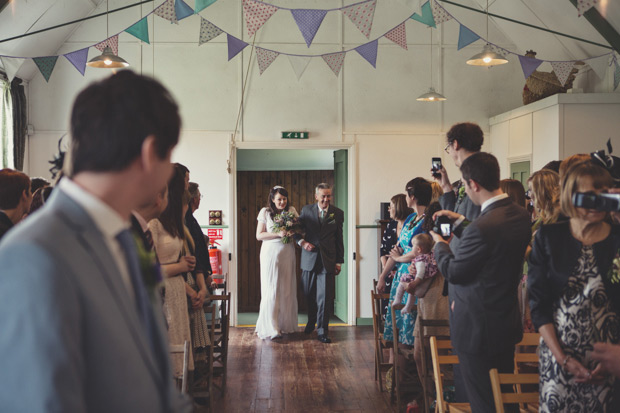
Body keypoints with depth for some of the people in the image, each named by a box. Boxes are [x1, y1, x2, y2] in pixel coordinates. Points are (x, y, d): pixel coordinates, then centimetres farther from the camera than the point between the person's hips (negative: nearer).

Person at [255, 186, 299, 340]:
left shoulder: (291, 210, 7)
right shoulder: (265, 212, -1)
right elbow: (259, 235, -4)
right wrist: (279, 234, -16)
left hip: (287, 253, 3)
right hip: (271, 253, -3)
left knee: (287, 289, 5)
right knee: (272, 289, -6)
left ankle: (285, 325, 15)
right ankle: (270, 327, -1)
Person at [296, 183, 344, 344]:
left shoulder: (338, 213, 4)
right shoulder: (306, 210, 4)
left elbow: (339, 239, 6)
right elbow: (297, 229, 10)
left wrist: (339, 261, 5)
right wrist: (301, 242, -10)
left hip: (327, 260, -1)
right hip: (309, 258, 1)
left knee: (324, 297, -4)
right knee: (309, 295, 10)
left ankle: (322, 331, 2)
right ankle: (311, 322, 33)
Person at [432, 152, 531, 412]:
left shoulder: (481, 227, -29)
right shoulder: (520, 215, -1)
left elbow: (453, 271, -16)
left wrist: (440, 244, 2)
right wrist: (461, 222, 18)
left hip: (478, 329, -9)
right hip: (508, 324, 9)